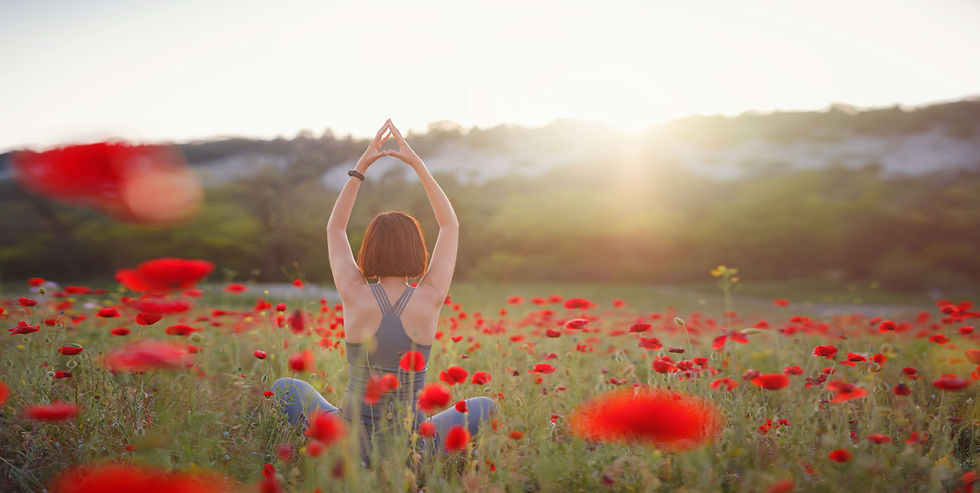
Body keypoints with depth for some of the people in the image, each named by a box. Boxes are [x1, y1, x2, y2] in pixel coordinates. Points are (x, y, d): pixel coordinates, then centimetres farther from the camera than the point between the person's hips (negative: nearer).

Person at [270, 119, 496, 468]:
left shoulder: (355, 296, -13)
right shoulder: (430, 299, -13)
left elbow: (334, 229, 6)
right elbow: (451, 226, 2)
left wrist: (361, 166, 2)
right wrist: (417, 164, 2)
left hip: (351, 442, 1)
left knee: (284, 388, 26)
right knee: (487, 407, 25)